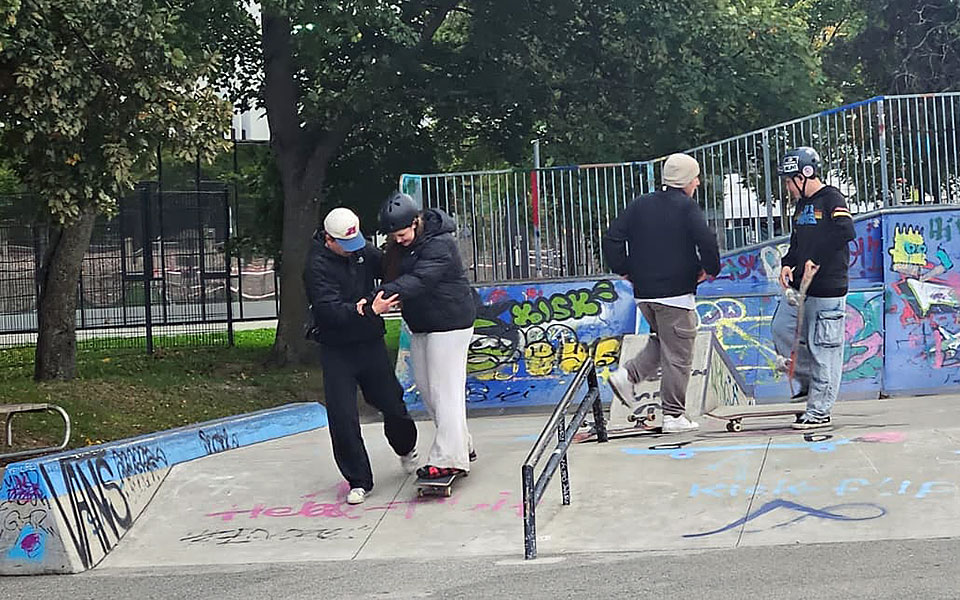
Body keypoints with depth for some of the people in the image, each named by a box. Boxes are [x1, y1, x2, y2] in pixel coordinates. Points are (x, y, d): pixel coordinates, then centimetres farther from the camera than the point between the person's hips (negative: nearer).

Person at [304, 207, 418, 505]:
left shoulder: (362, 249, 2)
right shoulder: (317, 266, -17)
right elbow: (330, 311, -27)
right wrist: (369, 310, -36)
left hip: (371, 343, 5)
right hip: (337, 351, -5)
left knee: (392, 403, 10)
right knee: (343, 418, -7)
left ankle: (406, 449, 40)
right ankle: (359, 481, 7)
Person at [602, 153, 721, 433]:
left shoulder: (640, 205, 8)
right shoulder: (686, 207, -7)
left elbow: (612, 239, 3)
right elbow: (706, 241, -18)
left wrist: (624, 270, 13)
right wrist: (709, 268, -1)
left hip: (643, 293, 6)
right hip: (676, 293, -6)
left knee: (662, 342, 25)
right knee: (678, 355, 2)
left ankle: (627, 374, 6)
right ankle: (674, 416, 6)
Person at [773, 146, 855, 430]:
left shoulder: (831, 198, -9)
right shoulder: (802, 204, 18)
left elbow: (845, 231, -24)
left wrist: (816, 260, -22)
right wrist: (788, 264, 6)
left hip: (827, 289, -9)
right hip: (799, 286, 9)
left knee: (823, 348, -4)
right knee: (782, 330, 6)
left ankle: (819, 412, 1)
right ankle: (810, 382, 24)